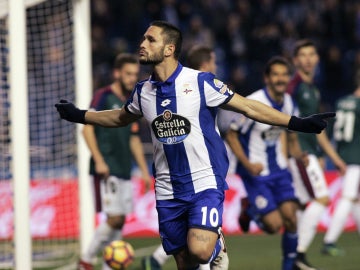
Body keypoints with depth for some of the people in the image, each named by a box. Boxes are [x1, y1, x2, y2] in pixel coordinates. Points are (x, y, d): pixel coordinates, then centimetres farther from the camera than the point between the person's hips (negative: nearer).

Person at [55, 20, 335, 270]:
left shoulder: (201, 82, -10)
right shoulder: (143, 91, 6)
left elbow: (248, 107, -6)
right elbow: (121, 117, 27)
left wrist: (298, 123, -11)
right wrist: (79, 115, 28)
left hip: (205, 181, -5)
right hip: (168, 192, 5)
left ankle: (217, 245, 9)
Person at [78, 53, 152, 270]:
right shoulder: (104, 97, -5)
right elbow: (87, 128, -11)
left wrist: (145, 170, 17)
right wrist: (99, 160, -19)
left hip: (124, 170, 7)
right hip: (107, 170, -7)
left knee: (120, 221, 5)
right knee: (115, 218, -13)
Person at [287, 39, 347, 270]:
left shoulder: (314, 90, 19)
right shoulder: (294, 85, -9)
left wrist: (335, 158, 27)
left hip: (309, 153, 9)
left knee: (304, 205, 6)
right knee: (321, 199, -14)